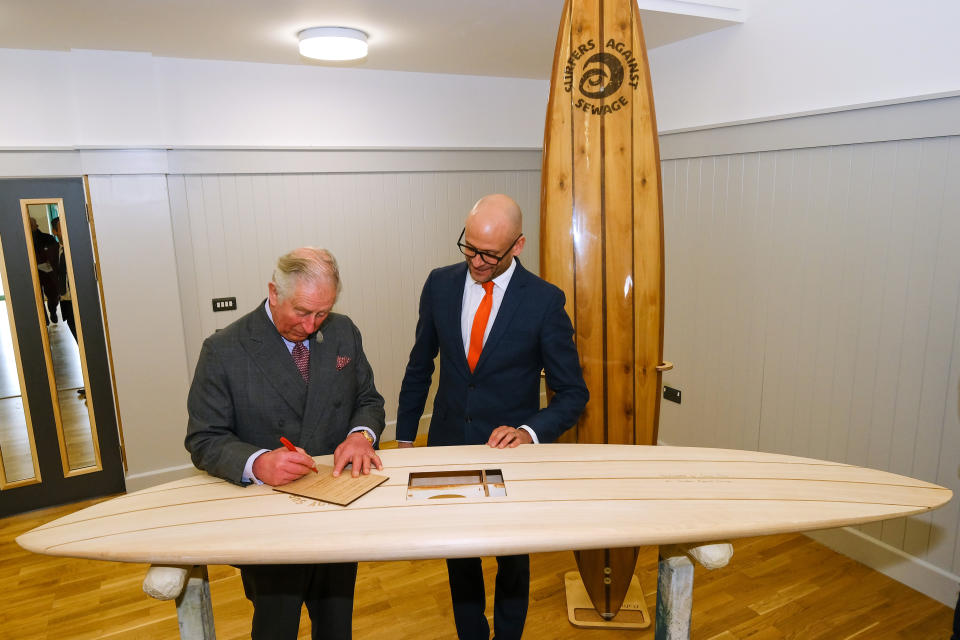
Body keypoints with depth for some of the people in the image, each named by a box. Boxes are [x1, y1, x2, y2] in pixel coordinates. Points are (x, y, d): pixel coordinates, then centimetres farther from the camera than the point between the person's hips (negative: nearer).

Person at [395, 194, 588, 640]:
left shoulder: (544, 300, -15)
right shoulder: (440, 285, -5)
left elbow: (573, 394, -10)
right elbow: (420, 365, 6)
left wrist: (530, 432, -26)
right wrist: (404, 436, 9)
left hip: (511, 451, -2)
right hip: (448, 446, 3)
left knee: (513, 560, 19)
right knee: (459, 555, 20)